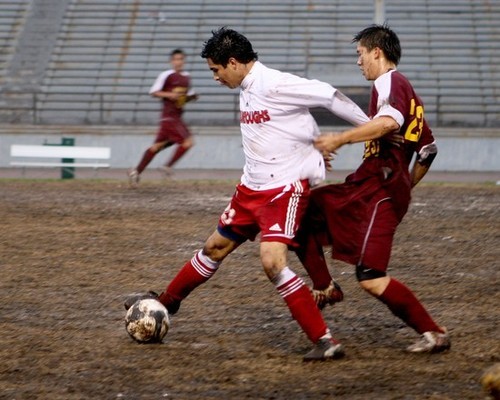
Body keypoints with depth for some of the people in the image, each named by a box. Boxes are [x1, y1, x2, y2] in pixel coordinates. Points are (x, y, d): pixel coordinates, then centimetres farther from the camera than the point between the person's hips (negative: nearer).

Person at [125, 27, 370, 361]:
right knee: (216, 247, 21)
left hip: (286, 189, -9)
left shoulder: (276, 84, -20)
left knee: (273, 260, -24)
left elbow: (326, 95, -19)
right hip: (252, 187, 9)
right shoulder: (247, 89, 9)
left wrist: (371, 126, -14)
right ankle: (167, 301, 42)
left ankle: (324, 340, -20)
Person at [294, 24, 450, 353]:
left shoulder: (389, 82, -8)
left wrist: (341, 139, -28)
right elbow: (429, 150, 26)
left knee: (371, 278, -16)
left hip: (380, 192, -10)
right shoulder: (408, 91, 23)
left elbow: (389, 121, -30)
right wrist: (406, 187, 31)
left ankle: (434, 333, -11)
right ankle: (324, 289, 16)